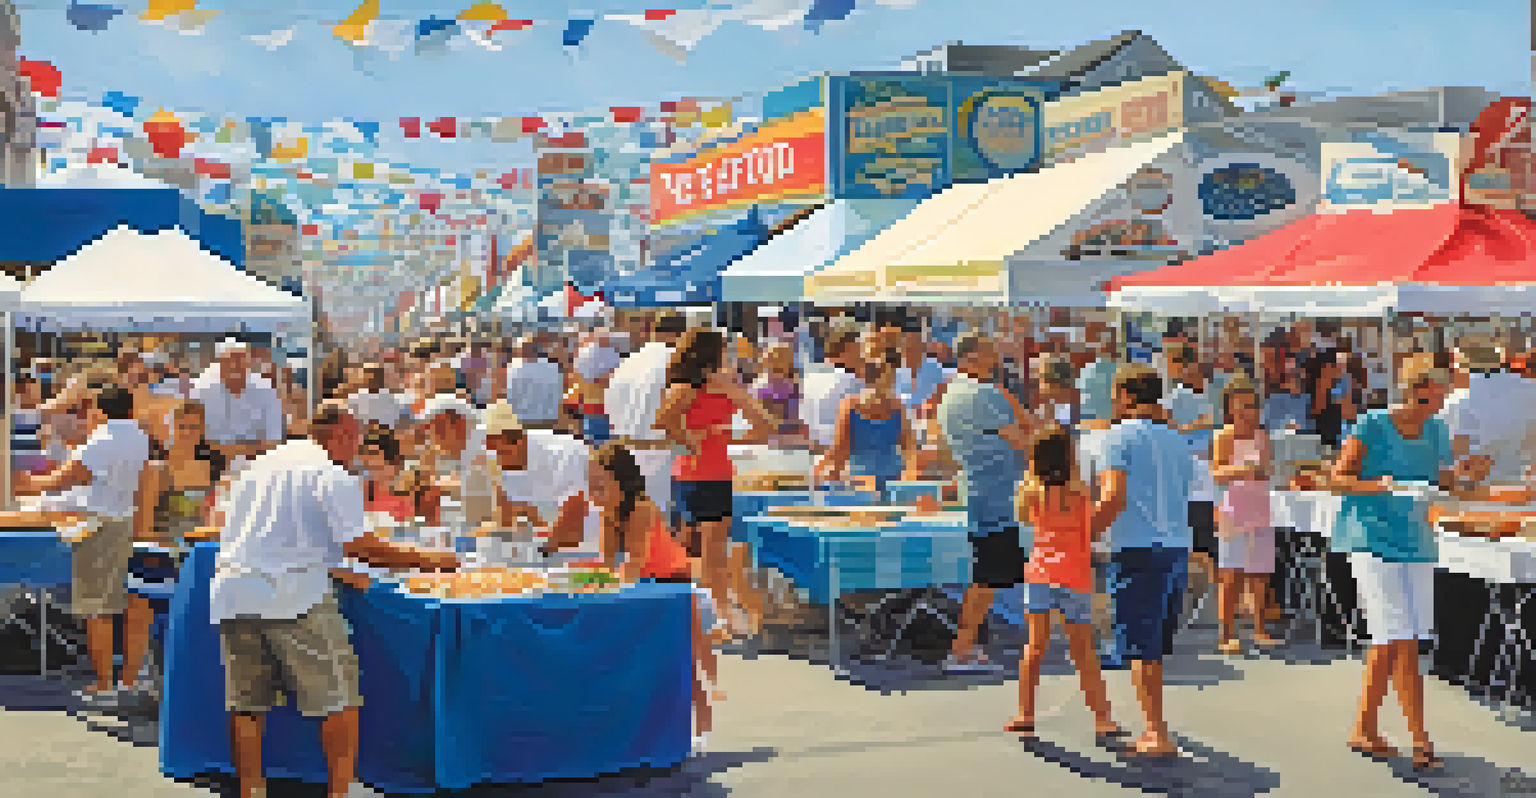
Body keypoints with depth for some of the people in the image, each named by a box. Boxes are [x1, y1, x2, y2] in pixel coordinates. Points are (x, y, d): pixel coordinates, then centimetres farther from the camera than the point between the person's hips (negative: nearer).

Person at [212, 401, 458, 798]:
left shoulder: (260, 463, 18)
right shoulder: (334, 475, -4)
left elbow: (224, 517, 25)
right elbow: (360, 545, -11)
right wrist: (425, 560, -2)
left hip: (232, 593, 7)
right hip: (294, 597, -6)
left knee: (246, 703, 11)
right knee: (340, 698, 3)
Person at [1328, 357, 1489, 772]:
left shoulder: (1435, 431, 7)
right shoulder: (1371, 427, -10)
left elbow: (1444, 483, 14)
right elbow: (1337, 478, -8)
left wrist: (1465, 474, -7)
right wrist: (1378, 485, -25)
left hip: (1415, 539, 7)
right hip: (1372, 538, -7)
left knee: (1406, 640, 8)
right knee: (1397, 637, -12)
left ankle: (1364, 729, 21)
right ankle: (1420, 739, -8)